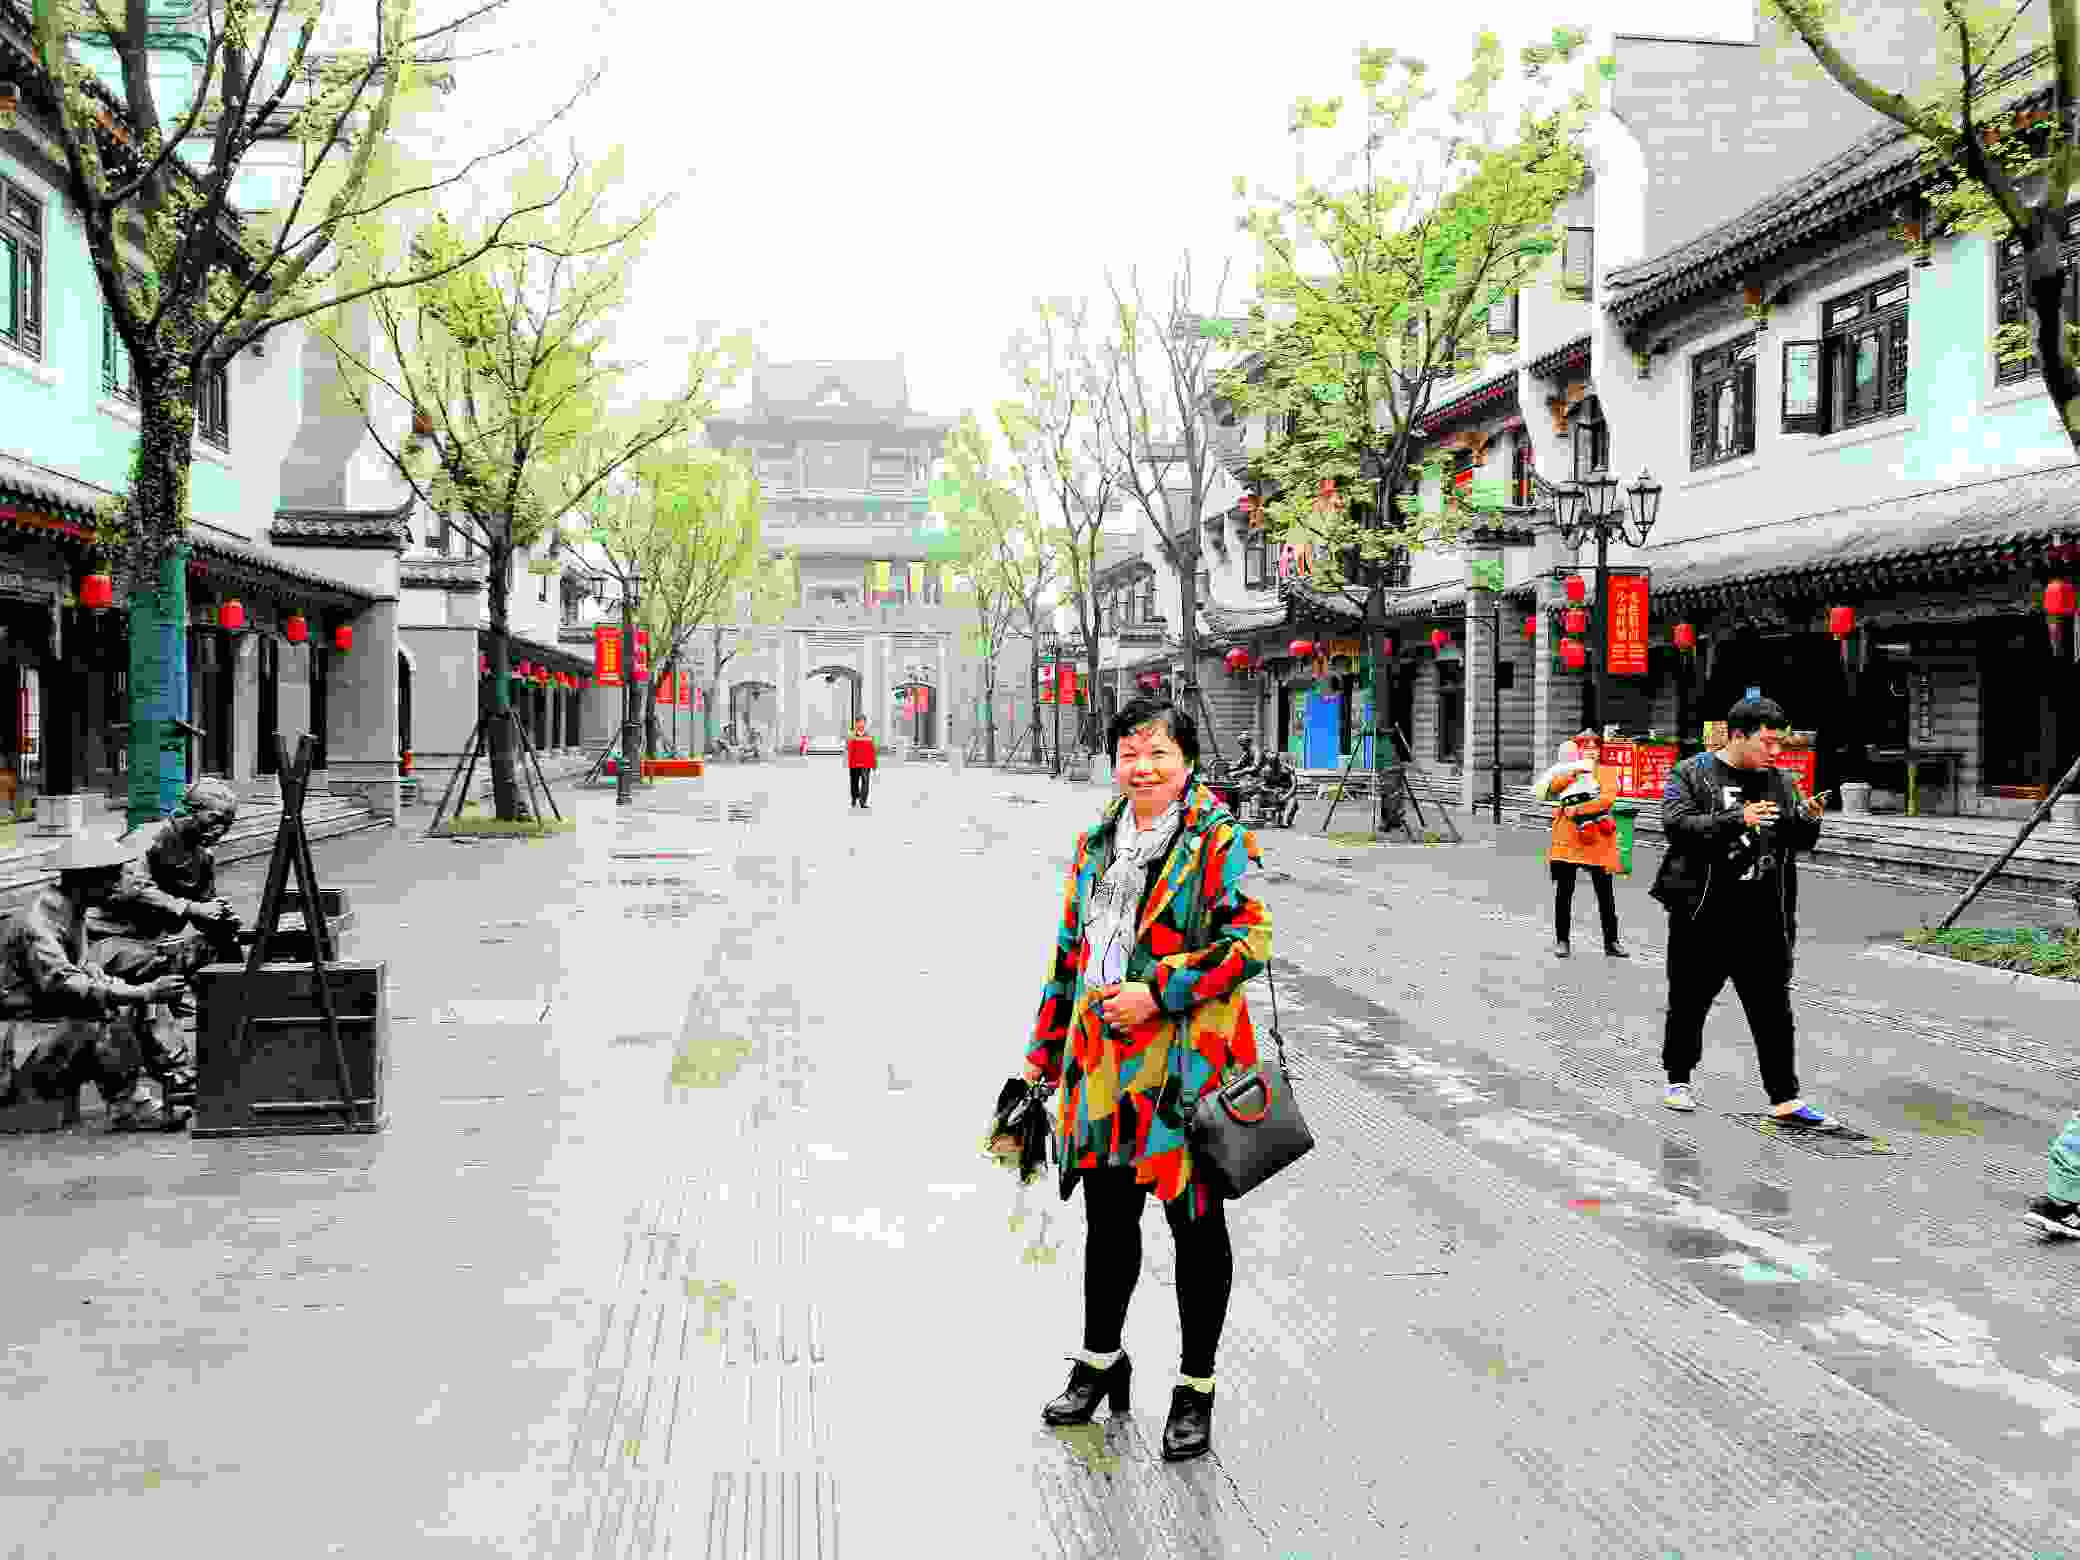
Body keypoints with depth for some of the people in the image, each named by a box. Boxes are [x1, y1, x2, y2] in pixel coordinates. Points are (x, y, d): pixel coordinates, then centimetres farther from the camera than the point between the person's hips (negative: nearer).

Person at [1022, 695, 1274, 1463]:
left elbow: (1250, 939, -15)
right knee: (1107, 1211, 17)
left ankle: (1196, 1388, 20)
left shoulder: (1218, 839, -6)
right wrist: (1044, 1052, 16)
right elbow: (1068, 951, 18)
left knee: (1194, 1220, 5)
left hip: (1183, 1059, -5)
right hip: (1102, 1057, 6)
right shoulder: (1096, 842, 13)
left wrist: (1159, 993, -20)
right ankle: (1100, 1359, 36)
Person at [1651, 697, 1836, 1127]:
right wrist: (1736, 819, -26)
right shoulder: (1691, 774, -2)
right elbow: (1677, 824, -16)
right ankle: (1678, 1079, 27)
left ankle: (1784, 1099, 7)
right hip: (1702, 916, -3)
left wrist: (1809, 821, -9)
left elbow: (1801, 843, 13)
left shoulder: (1780, 782, 11)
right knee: (1689, 1002, 10)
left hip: (1763, 923, 3)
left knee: (1774, 1010, 2)